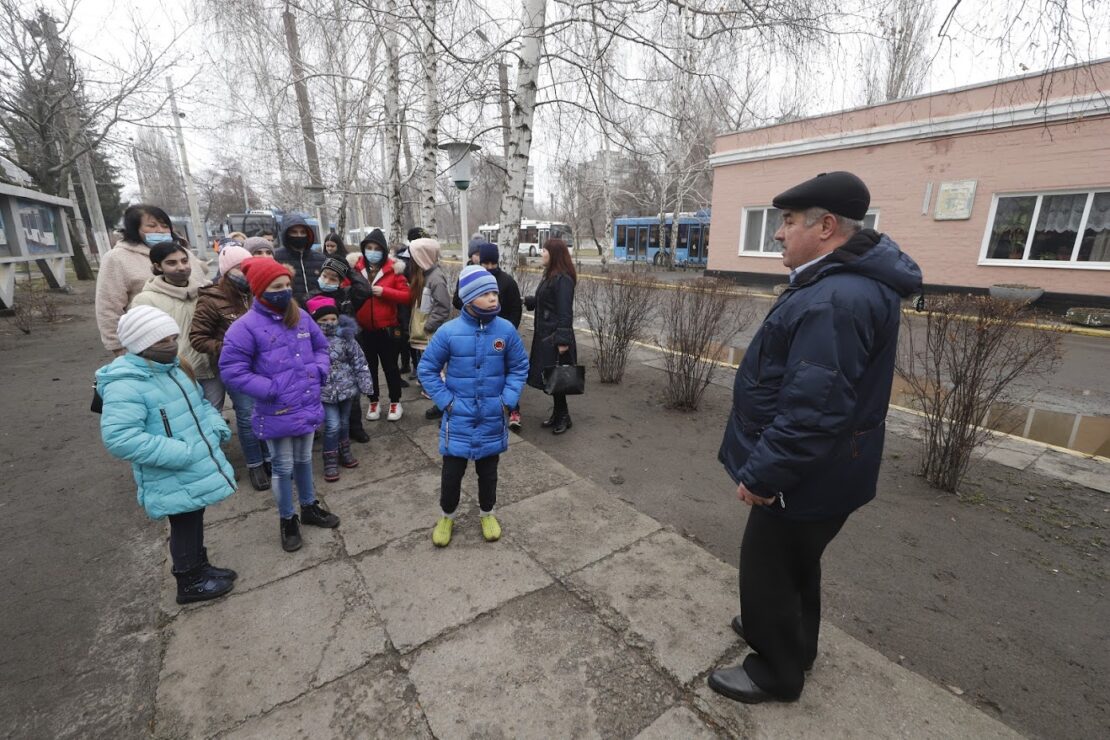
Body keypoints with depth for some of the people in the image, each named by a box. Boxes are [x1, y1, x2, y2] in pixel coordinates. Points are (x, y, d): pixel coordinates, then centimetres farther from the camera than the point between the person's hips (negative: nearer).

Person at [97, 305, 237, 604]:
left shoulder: (174, 368, 5)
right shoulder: (125, 385, -23)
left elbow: (199, 402, 18)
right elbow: (118, 437, -30)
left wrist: (216, 425, -1)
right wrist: (180, 453, -30)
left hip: (198, 468, 8)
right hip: (174, 479, -8)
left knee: (195, 521, 23)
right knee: (184, 526, 9)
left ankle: (200, 567, 42)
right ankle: (190, 583, 29)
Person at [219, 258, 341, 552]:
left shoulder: (301, 317, 2)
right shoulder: (246, 326, -16)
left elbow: (321, 346, 15)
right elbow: (231, 370, -15)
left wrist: (320, 370, -2)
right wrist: (271, 390, -19)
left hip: (307, 407, 5)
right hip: (277, 413, -5)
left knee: (304, 461, 22)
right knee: (284, 468, 11)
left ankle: (309, 507, 42)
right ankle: (287, 520, 32)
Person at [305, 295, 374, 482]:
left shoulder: (345, 336, -5)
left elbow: (359, 360, -1)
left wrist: (365, 383, -5)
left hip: (346, 387, 3)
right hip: (325, 390, -3)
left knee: (344, 422, 17)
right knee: (332, 425, -6)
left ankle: (344, 453, 37)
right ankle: (330, 462, 12)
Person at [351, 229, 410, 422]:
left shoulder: (393, 269, -4)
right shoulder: (355, 268, 2)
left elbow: (406, 295, -9)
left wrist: (384, 291, -19)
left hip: (387, 328, -2)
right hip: (364, 329, 3)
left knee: (390, 366, 9)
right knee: (370, 367, 14)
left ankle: (395, 402, 24)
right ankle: (373, 402, 29)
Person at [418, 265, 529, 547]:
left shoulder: (506, 330, -9)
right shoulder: (448, 331, -14)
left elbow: (520, 367, 3)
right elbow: (426, 369, -3)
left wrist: (508, 400, -6)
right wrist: (445, 401, -9)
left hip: (492, 417, 2)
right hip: (458, 417, -1)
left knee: (488, 471, 18)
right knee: (452, 472, 11)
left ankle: (487, 513, 43)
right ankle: (447, 516, 38)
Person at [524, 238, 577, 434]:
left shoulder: (563, 279, -17)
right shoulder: (550, 276, 12)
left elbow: (565, 312, -21)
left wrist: (563, 341, -23)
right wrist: (526, 301, 26)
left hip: (555, 336, -9)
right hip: (545, 334, 9)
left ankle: (563, 417, 16)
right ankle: (558, 414, 27)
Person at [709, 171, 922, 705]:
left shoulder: (836, 300, -30)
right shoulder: (849, 281, 6)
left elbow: (812, 410, -34)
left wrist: (761, 474, -23)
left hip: (804, 478, -10)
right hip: (817, 471, 10)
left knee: (768, 568, 11)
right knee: (794, 561, 27)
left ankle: (777, 673, 34)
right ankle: (791, 640, 51)